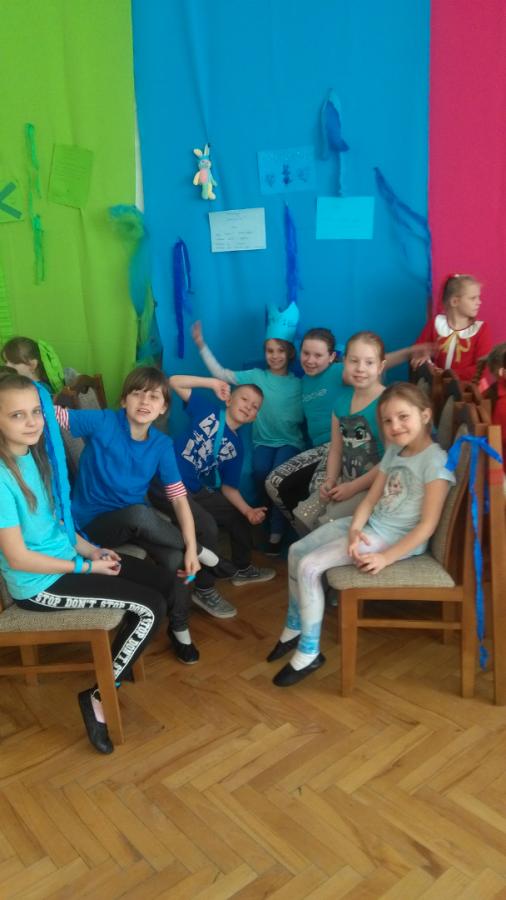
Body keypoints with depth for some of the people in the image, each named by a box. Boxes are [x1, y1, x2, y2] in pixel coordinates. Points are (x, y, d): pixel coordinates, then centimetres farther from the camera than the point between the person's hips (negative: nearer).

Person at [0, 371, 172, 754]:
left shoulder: (35, 454, 2)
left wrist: (91, 550, 1)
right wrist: (86, 567, -15)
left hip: (66, 557, 8)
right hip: (39, 584, -8)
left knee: (163, 582, 8)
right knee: (151, 607, -14)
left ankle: (124, 655, 27)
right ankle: (98, 697, 2)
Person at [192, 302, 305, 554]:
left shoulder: (298, 384, 3)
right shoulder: (256, 376, 4)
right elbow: (221, 374, 0)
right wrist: (201, 345, -7)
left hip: (290, 442, -1)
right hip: (263, 440, 1)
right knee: (260, 471, -27)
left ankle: (276, 532, -14)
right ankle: (270, 516, 3)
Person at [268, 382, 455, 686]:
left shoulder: (435, 460, -17)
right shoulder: (393, 451, 9)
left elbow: (427, 525, -21)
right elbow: (370, 499, 6)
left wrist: (386, 558, -24)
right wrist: (354, 530, -13)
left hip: (396, 536, -9)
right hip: (370, 525, 9)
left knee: (310, 567, -18)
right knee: (297, 551, 9)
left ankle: (310, 652, -5)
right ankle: (294, 628, 23)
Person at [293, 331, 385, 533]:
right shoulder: (342, 398, 6)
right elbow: (336, 448, 11)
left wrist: (353, 487, -15)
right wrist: (330, 480, -5)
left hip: (376, 486, -6)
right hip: (345, 480, 7)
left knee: (328, 525, -20)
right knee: (303, 515, -5)